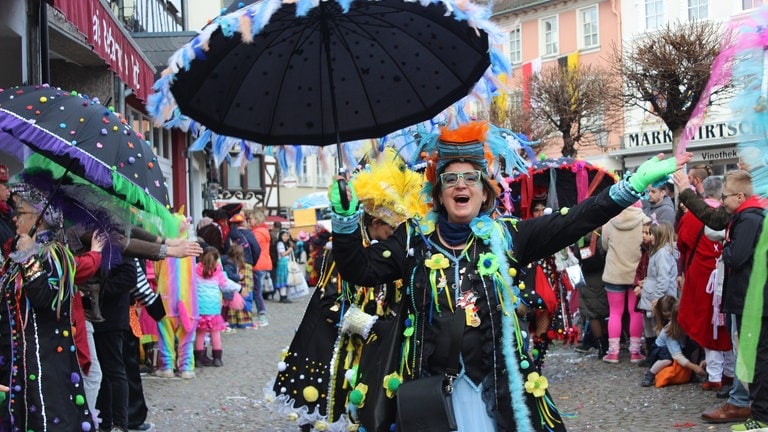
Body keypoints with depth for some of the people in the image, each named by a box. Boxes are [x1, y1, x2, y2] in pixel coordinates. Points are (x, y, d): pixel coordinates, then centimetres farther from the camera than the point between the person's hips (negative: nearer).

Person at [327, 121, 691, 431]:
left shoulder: (507, 236, 3)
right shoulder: (413, 240, 5)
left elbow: (573, 222, -3)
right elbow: (360, 268, 0)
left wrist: (634, 184, -11)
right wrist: (344, 216, -14)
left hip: (499, 384, 0)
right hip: (431, 385, 0)